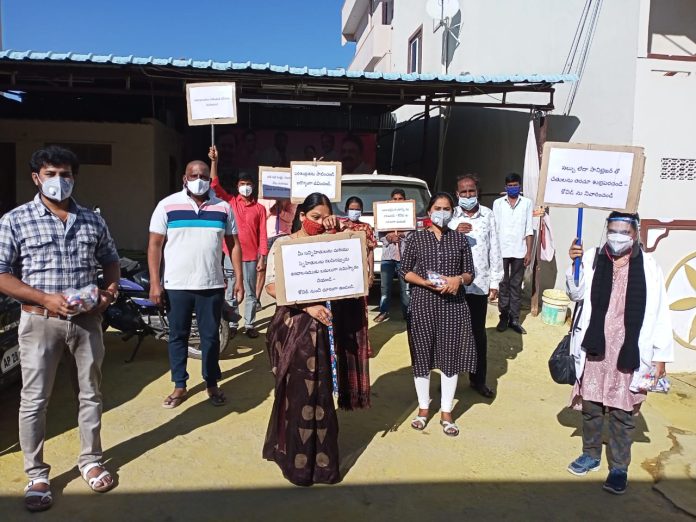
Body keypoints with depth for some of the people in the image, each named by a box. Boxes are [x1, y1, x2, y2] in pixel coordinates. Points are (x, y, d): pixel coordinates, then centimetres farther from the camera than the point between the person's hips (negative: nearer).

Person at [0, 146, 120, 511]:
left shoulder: (92, 220, 5)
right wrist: (45, 299, -18)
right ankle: (37, 475, 22)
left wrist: (110, 290, -3)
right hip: (41, 320, -3)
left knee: (91, 393, 12)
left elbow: (110, 260, 16)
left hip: (87, 319, 3)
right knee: (34, 400, 5)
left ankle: (90, 461, 30)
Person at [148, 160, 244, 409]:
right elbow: (155, 245, -1)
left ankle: (212, 384, 25)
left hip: (212, 285, 1)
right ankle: (179, 386, 24)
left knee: (210, 336, 10)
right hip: (176, 285, -1)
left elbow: (233, 244, 8)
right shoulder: (167, 206, -2)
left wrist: (239, 280, 3)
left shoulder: (223, 208, 4)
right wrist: (155, 283, -7)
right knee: (178, 336, 10)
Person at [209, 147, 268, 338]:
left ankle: (249, 325, 16)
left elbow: (263, 235, 2)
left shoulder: (259, 208, 4)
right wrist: (214, 161, -16)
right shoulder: (230, 202, 4)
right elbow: (214, 184, -7)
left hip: (251, 257, 0)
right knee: (230, 292, 7)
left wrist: (262, 258, -3)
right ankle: (232, 325, 16)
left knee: (250, 293, 7)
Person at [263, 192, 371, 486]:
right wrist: (307, 305, -18)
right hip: (293, 327, -3)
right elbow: (272, 286, -8)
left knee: (321, 394, 9)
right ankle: (297, 461, 20)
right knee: (297, 394, 4)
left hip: (325, 328, 3)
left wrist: (340, 230, -6)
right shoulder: (283, 244, -1)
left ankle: (321, 460, 25)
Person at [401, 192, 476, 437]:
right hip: (423, 303, -1)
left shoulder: (460, 239, 6)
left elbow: (470, 274, 8)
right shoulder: (416, 238, 2)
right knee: (422, 355, 6)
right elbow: (405, 271, 2)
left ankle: (446, 412, 20)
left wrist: (458, 279, -14)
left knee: (451, 356, 5)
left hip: (453, 304, 1)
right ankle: (423, 408, 24)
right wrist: (425, 282, -15)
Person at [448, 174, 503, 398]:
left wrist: (495, 282, 3)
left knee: (478, 333, 11)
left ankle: (478, 379, 25)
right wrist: (454, 233, -22)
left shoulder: (487, 215, 2)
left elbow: (494, 250, 4)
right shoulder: (450, 216, -1)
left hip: (479, 284, 1)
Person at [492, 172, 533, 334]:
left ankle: (514, 319, 10)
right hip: (501, 251, 0)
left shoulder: (527, 203, 5)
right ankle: (504, 317, 14)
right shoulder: (498, 203, 5)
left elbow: (529, 229, 3)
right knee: (503, 285, 6)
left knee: (516, 286, 6)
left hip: (519, 251, 0)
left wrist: (529, 252, -2)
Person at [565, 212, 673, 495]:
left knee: (623, 411, 6)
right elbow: (576, 294, -6)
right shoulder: (592, 258, -2)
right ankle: (591, 455, 35)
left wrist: (660, 355, -1)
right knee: (591, 404, 14)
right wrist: (575, 265, -21)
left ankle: (619, 467, 23)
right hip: (596, 347, 2)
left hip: (629, 352, -1)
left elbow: (658, 313, -2)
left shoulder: (648, 266, -4)